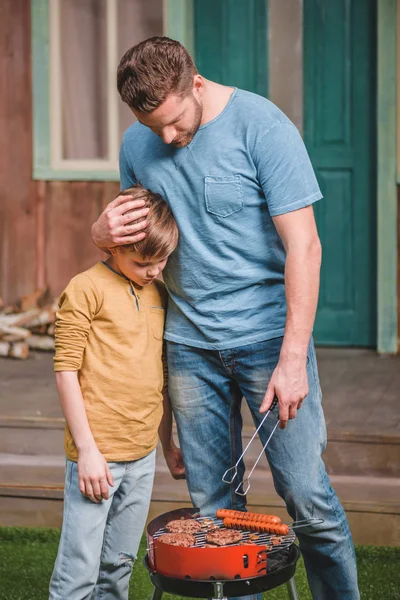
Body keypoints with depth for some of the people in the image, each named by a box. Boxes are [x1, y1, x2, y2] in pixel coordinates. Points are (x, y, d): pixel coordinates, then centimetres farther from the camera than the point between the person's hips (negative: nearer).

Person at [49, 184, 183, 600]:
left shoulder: (158, 294, 12)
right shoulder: (86, 290, -8)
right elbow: (66, 371, -10)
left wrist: (168, 442, 21)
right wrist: (87, 449, -13)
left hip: (143, 456, 6)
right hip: (96, 455, -6)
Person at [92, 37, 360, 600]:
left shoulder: (262, 126, -12)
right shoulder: (138, 144, 4)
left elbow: (303, 246, -15)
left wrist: (293, 358, -20)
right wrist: (104, 231, -8)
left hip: (269, 335, -4)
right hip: (190, 342, 4)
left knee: (307, 496, -3)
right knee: (211, 505, 8)